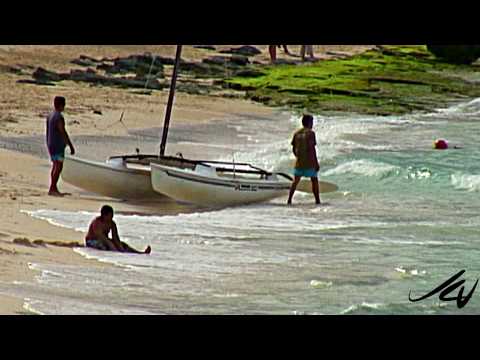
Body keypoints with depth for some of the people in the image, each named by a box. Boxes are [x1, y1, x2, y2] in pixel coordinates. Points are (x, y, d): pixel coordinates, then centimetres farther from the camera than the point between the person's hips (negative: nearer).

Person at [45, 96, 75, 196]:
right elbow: (63, 133, -18)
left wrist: (48, 146, 24)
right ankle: (52, 189, -11)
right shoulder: (59, 117, -16)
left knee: (55, 167, 13)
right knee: (58, 167, -8)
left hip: (51, 145, 9)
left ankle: (54, 189, 15)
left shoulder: (50, 116, 13)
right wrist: (71, 146, -14)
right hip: (58, 146, -9)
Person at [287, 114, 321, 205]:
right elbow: (312, 148, -14)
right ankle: (317, 201, 3)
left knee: (296, 180, 12)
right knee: (314, 180, 5)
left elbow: (294, 148, 10)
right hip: (309, 162, -5)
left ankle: (289, 200, 5)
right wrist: (316, 163, -11)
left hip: (299, 162, 5)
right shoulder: (310, 133, -9)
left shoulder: (297, 133, 8)